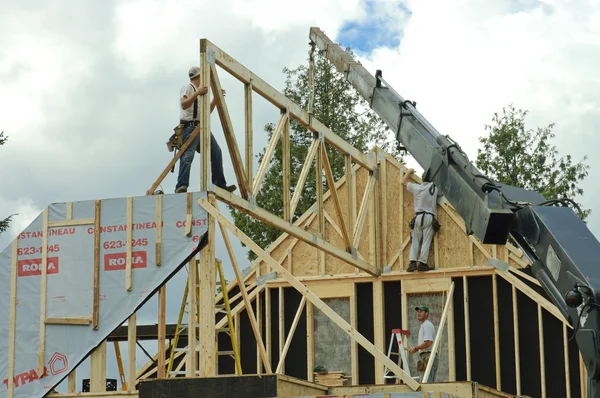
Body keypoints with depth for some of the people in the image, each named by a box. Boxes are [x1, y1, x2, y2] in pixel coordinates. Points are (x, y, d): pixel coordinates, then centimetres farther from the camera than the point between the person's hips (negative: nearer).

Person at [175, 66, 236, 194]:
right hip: (191, 127, -9)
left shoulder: (198, 91, 27)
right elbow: (184, 104, -17)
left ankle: (220, 184, 13)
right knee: (188, 156, -20)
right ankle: (181, 186, -29)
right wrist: (197, 93, -24)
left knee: (216, 152, 7)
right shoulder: (187, 88, 1)